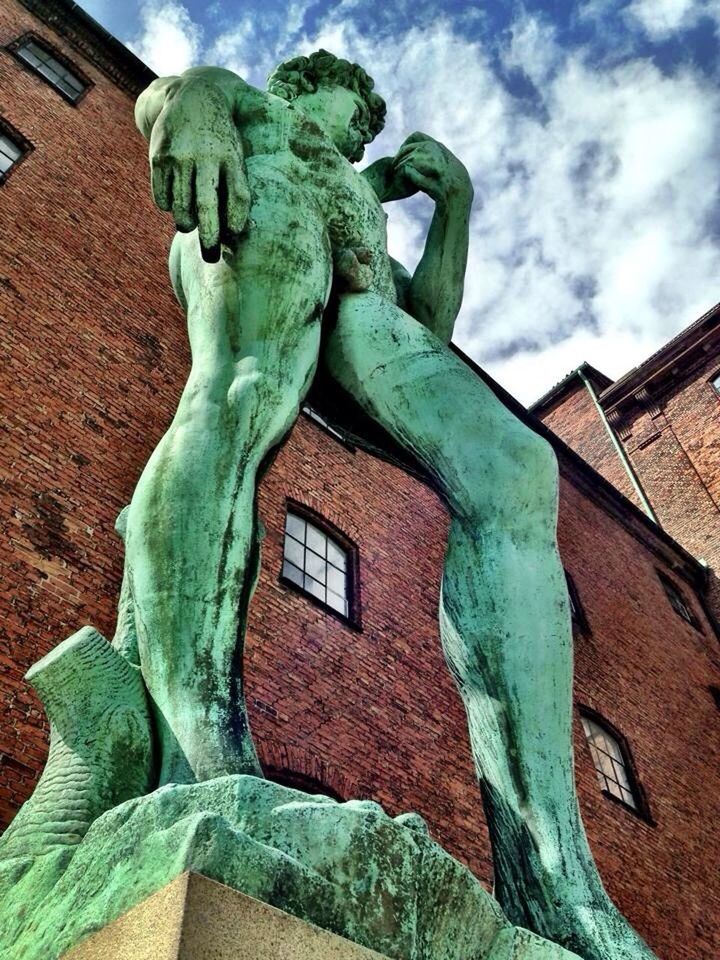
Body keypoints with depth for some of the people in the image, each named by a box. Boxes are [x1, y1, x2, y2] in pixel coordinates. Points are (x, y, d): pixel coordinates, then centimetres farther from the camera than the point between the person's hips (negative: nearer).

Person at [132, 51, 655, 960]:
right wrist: (191, 94, -13)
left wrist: (452, 197, 26)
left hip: (359, 296, 2)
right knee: (239, 396, -39)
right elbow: (157, 93, 12)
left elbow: (432, 318, 32)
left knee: (512, 470, -26)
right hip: (261, 212, -2)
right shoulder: (252, 105, 39)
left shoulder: (366, 198, 48)